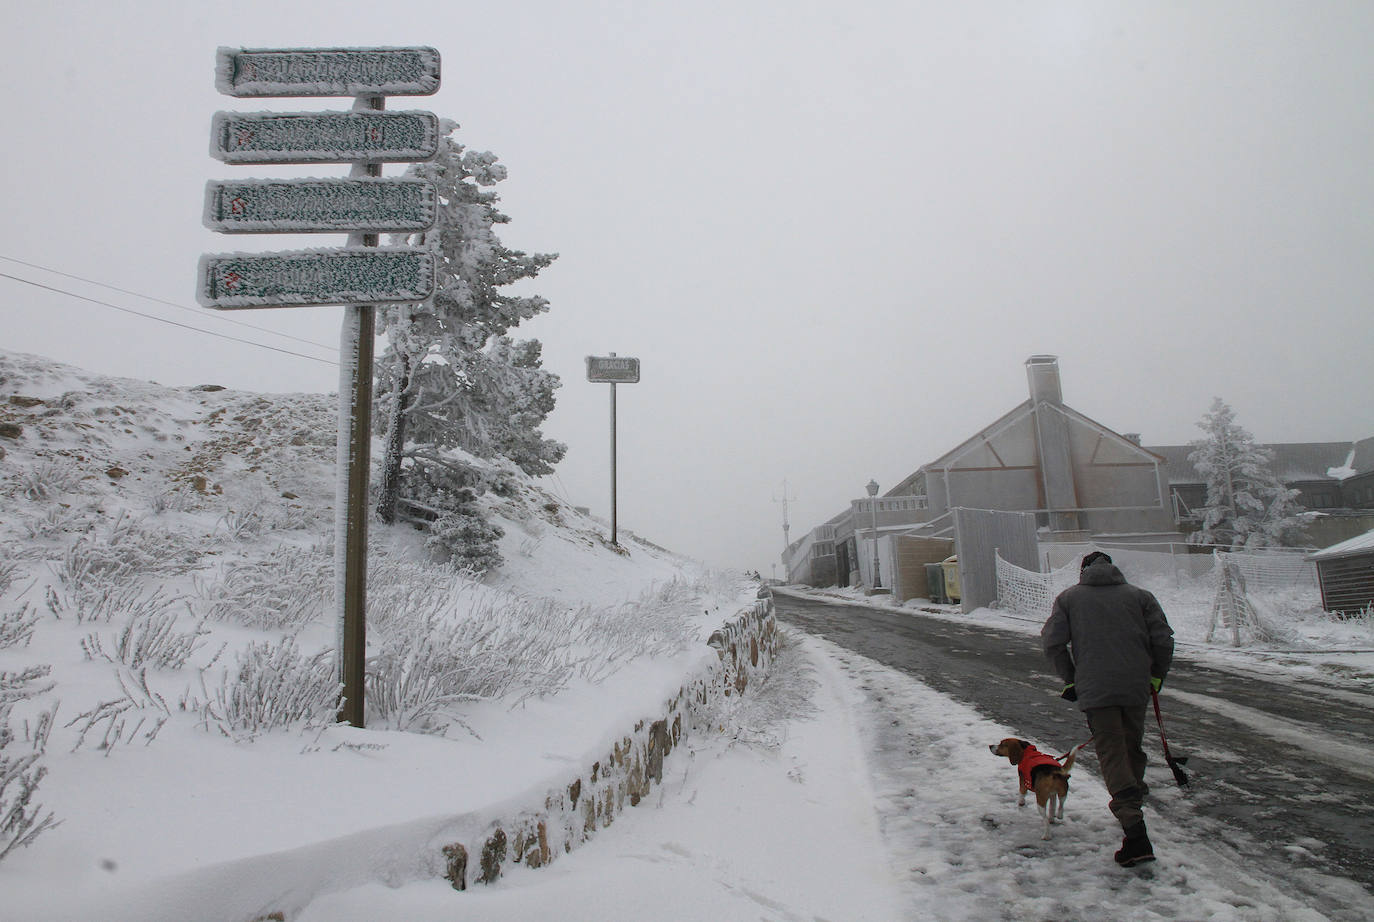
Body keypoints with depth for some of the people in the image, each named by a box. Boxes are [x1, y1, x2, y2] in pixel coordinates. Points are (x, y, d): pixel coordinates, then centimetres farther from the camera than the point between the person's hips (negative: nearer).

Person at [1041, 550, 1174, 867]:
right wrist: (1157, 675, 17)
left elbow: (1053, 642, 0)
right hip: (1137, 686, 3)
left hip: (1095, 689, -3)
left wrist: (1070, 679, 10)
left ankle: (1136, 835, -12)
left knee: (1111, 753, -2)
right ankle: (1132, 798, 41)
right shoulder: (1138, 595, 12)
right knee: (1132, 745, 22)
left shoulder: (1068, 597, 8)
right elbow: (1163, 639, 4)